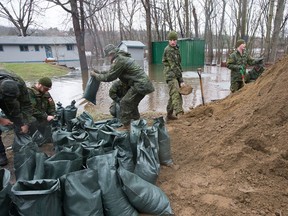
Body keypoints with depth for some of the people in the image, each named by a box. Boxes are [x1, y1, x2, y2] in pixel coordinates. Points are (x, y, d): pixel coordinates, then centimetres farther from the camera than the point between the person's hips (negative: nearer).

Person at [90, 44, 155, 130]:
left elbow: (109, 77, -9)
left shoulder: (119, 61, -14)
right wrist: (99, 72, 23)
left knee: (125, 103, -6)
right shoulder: (123, 57, 18)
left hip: (140, 85, -10)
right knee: (132, 103, 22)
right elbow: (112, 72, 28)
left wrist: (95, 75, 3)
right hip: (143, 84, 10)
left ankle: (126, 126, 0)